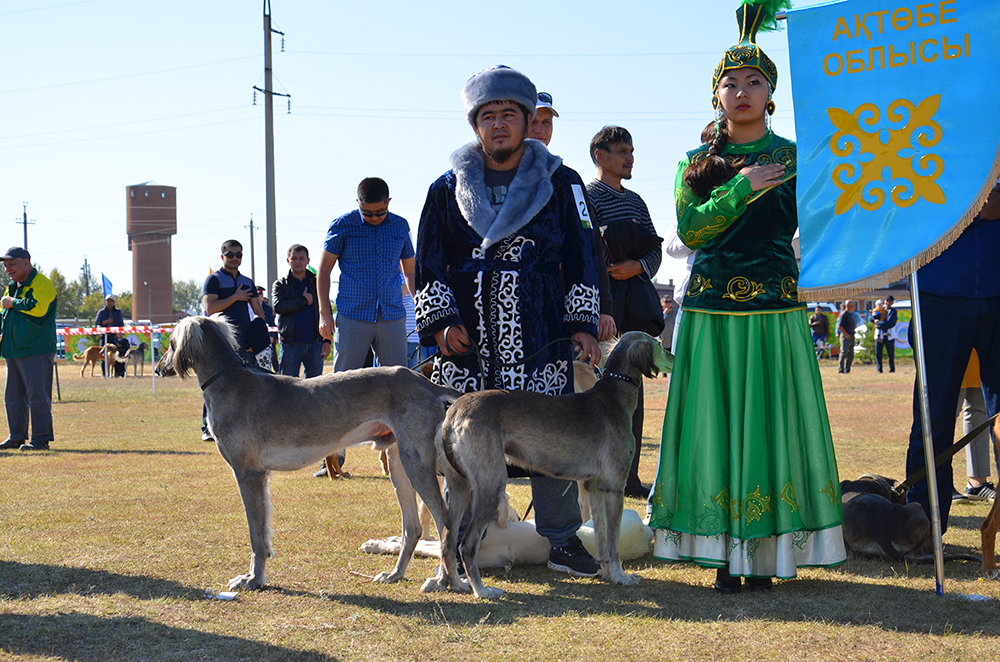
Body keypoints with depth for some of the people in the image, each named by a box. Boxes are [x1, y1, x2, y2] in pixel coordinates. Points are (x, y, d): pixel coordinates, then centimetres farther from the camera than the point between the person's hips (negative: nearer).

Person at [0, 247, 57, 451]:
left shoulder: (42, 284, -7)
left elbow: (37, 307, -24)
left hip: (37, 351, -9)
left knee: (37, 395, -9)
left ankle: (41, 439, -5)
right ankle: (16, 437, 20)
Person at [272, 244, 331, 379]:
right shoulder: (280, 285, 8)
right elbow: (279, 306, -11)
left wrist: (327, 340, 3)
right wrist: (303, 301, -6)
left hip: (315, 344, 2)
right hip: (290, 344, -2)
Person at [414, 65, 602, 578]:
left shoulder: (559, 184, 9)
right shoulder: (448, 189, 10)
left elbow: (581, 259, 9)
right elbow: (429, 266, 11)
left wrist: (583, 325, 1)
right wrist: (441, 323, -2)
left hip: (540, 339, -1)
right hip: (467, 342, 1)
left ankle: (562, 539, 11)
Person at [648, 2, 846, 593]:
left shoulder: (794, 157, 8)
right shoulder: (697, 161, 11)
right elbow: (689, 229, -4)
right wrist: (741, 189, -11)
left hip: (776, 311, -1)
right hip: (711, 311, 1)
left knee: (770, 423, -1)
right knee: (717, 422, 0)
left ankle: (765, 553, 5)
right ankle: (725, 553, 6)